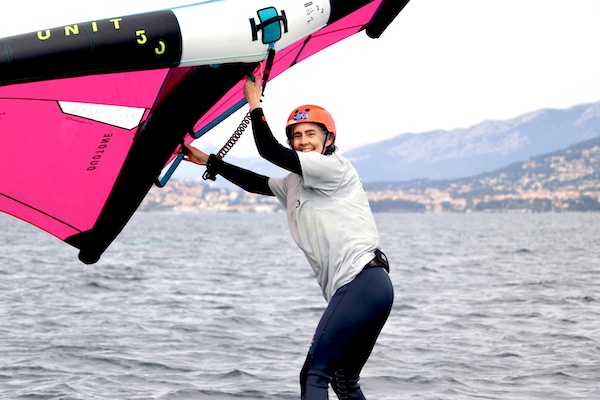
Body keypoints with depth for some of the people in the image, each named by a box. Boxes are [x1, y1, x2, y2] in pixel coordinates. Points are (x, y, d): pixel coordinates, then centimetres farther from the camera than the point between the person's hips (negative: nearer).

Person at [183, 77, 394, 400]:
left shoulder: (336, 169, -4)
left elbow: (270, 152, -9)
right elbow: (256, 182, 33)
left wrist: (254, 104, 2)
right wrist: (208, 161, 33)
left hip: (364, 284, -10)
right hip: (350, 291, 10)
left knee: (314, 373, -15)